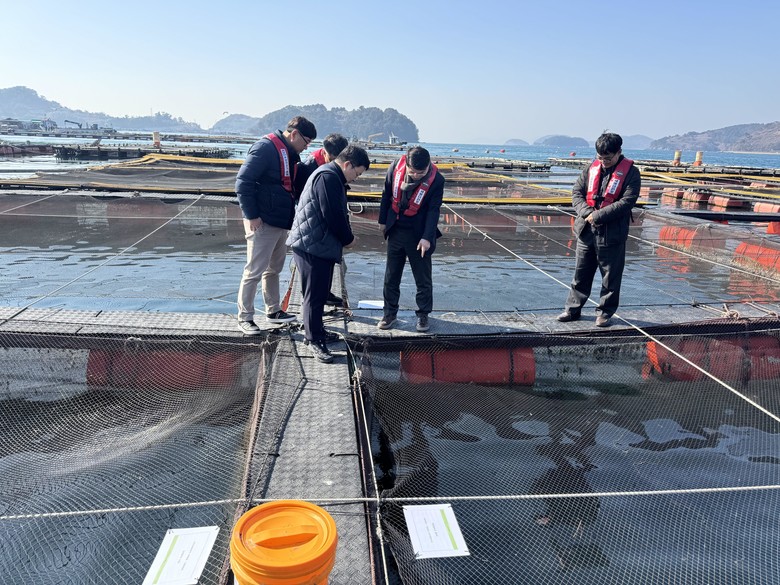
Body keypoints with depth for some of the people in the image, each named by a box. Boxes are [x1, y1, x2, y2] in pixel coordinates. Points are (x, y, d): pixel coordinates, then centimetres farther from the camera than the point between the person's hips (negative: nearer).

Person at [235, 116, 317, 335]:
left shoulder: (290, 154, 13)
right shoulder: (265, 148, -16)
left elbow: (296, 184, 20)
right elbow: (243, 181, -20)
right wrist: (251, 215, -19)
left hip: (281, 222, 9)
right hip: (262, 223, -9)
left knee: (274, 269, 18)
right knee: (254, 271, -3)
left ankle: (273, 311, 30)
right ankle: (244, 317, 7)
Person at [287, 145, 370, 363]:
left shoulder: (331, 176, 19)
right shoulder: (328, 177, -17)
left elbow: (339, 213, 22)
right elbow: (334, 216, -21)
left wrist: (345, 236, 9)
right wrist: (348, 239, -6)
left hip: (319, 244, 11)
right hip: (312, 245, -11)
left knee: (321, 291, 18)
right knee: (315, 293, -4)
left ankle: (316, 330, 30)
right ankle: (314, 339, 5)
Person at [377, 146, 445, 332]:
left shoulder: (436, 180, -18)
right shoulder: (396, 167, -10)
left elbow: (433, 210, -14)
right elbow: (387, 194, 3)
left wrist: (427, 238, -20)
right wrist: (383, 220, 9)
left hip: (419, 234, -3)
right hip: (396, 230, 3)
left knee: (423, 278, 7)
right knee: (391, 276, 11)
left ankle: (423, 314, 21)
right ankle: (390, 313, 23)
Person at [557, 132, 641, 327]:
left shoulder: (630, 172, -7)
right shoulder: (592, 168, 7)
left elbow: (627, 202, -15)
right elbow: (576, 192, 6)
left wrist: (598, 216, -19)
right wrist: (586, 213, -12)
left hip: (612, 234, -4)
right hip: (586, 231, 4)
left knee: (610, 276, 7)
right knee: (581, 273, 13)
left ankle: (605, 313, 20)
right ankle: (573, 309, 24)